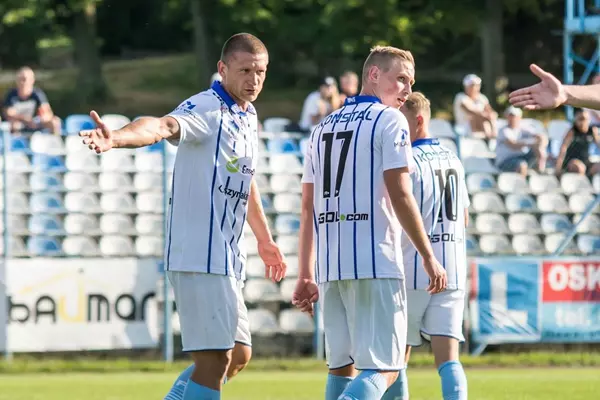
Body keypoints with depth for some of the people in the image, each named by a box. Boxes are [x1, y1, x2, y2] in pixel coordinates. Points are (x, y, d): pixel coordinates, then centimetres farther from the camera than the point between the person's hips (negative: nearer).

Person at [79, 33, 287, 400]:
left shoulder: (248, 116, 15)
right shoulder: (206, 109, -12)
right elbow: (163, 126, -34)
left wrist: (265, 240, 40)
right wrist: (117, 138, -55)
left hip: (228, 257, 10)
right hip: (201, 256, -10)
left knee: (237, 356, 16)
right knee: (215, 359, -13)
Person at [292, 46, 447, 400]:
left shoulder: (323, 127, 18)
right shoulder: (390, 121, -2)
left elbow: (308, 207, 16)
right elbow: (399, 196, -10)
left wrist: (305, 274, 17)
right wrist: (429, 257, -6)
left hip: (329, 265, 7)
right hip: (375, 263, -7)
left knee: (342, 366, 14)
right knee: (383, 368, -8)